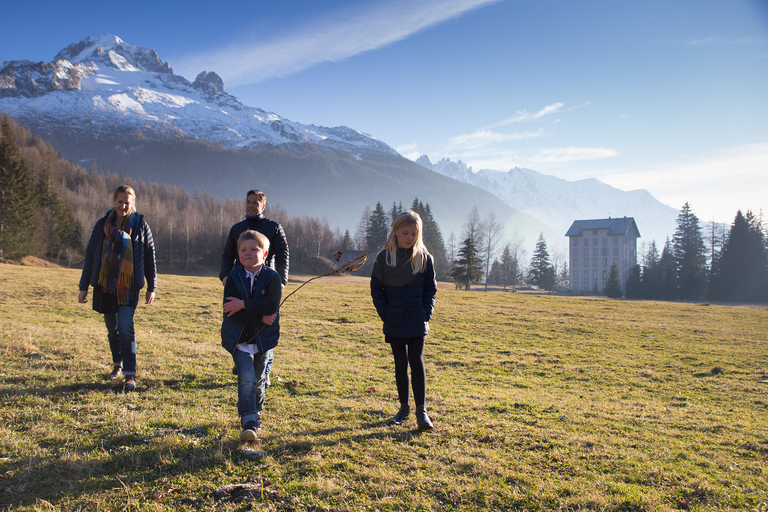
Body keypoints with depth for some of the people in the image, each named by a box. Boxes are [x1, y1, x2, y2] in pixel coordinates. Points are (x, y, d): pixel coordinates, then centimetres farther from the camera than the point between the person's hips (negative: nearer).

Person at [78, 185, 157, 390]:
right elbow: (90, 255, 9)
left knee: (125, 325, -14)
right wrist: (84, 287, 8)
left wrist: (151, 287, 7)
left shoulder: (140, 225, 1)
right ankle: (117, 364, 33)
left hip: (129, 285, -3)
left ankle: (130, 374, -12)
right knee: (112, 328, 11)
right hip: (105, 284, 3)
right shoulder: (103, 225, 6)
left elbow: (149, 257, 6)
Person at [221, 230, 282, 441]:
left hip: (263, 339, 1)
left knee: (258, 380, 14)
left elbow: (272, 306, -22)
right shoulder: (233, 278, -3)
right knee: (246, 378, -13)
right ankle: (249, 423, -10)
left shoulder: (272, 277, -5)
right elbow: (229, 312, -14)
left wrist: (243, 304, -24)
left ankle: (256, 415, 36)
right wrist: (260, 318, -20)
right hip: (238, 338, -1)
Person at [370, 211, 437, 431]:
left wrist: (426, 313, -4)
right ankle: (404, 408, 22)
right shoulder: (384, 258, -2)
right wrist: (385, 314, -5)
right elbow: (376, 289, 3)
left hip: (418, 323, -1)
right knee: (400, 364, 11)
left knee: (417, 362, -3)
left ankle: (421, 411, 3)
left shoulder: (424, 257, -1)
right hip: (394, 325, 1)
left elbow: (431, 289, 6)